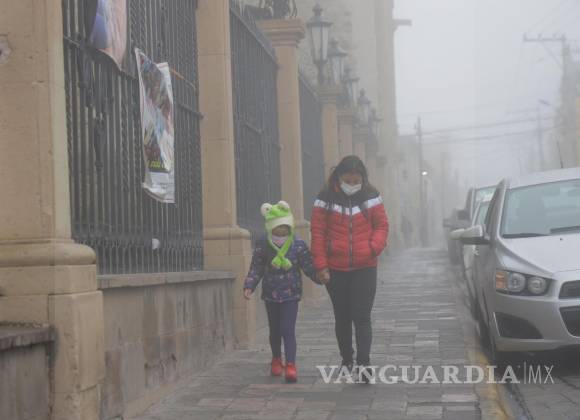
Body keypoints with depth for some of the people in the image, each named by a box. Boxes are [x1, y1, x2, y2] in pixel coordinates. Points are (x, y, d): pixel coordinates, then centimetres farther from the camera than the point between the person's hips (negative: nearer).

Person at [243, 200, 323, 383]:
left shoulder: (298, 245, -10)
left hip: (291, 294, -2)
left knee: (288, 330, -11)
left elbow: (309, 267, -6)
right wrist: (249, 286, -14)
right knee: (275, 330, 15)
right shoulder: (262, 246, -8)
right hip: (270, 294, 2)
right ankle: (276, 359, 35)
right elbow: (256, 269, -3)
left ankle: (291, 365, -12)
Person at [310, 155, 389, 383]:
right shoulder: (326, 198, -3)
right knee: (342, 318, 12)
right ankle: (347, 360, 27)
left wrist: (374, 247, -15)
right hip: (336, 269, 1)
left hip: (365, 268, -1)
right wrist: (321, 265, -7)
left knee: (362, 317, -6)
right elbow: (318, 232, -2)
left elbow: (382, 225, 5)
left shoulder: (371, 196, 1)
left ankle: (364, 363, -9)